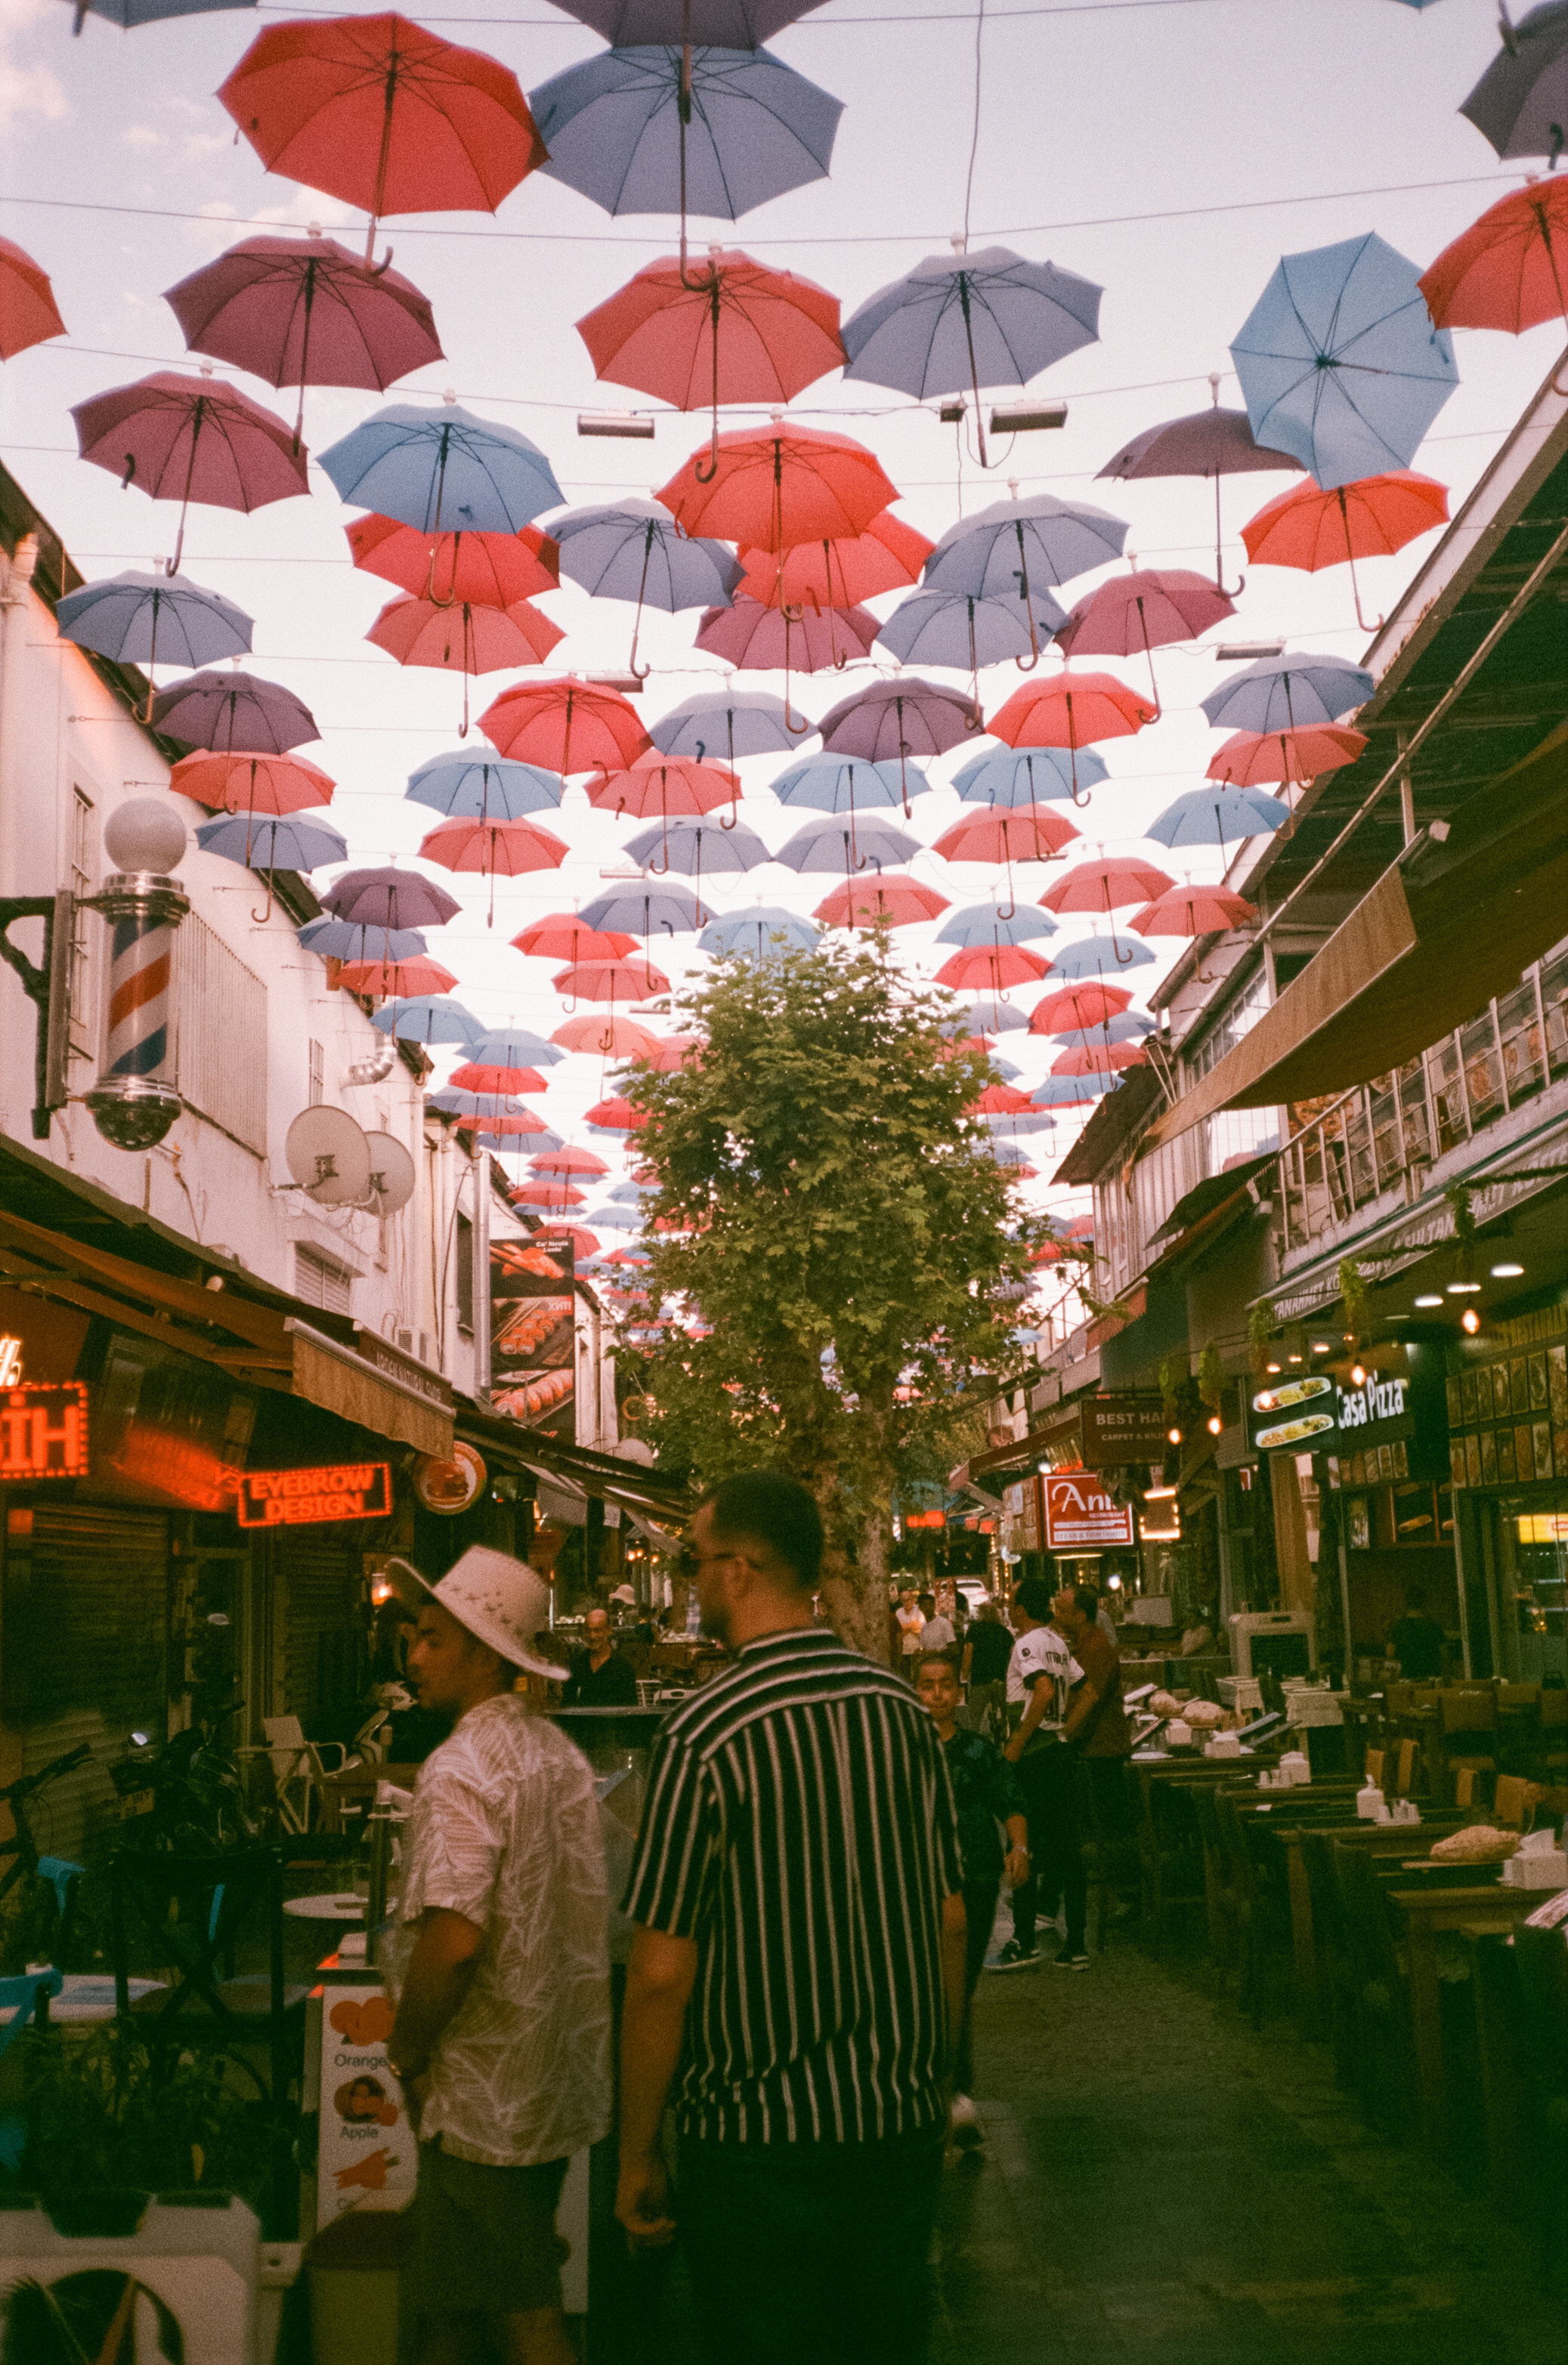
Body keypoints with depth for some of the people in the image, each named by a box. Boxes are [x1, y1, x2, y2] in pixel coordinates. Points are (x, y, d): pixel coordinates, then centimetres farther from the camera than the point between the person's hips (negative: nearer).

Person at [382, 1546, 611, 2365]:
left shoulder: (459, 1770, -20)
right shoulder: (560, 1752, 7)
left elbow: (453, 1937, -29)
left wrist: (407, 2050, -13)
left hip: (487, 2091, -9)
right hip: (558, 2080, 9)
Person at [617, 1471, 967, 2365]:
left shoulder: (704, 1737, -17)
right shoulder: (905, 1711, -1)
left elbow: (662, 1974, -15)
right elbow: (951, 1924, 6)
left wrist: (637, 2157, -3)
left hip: (762, 2140, -5)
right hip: (904, 2126, 5)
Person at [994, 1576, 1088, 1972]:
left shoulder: (1028, 1643, -12)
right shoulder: (1058, 1643, 13)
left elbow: (1045, 1690, -26)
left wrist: (1018, 1741, -22)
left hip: (1033, 1757, -8)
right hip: (1063, 1752, 8)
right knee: (1066, 1847, 9)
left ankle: (1023, 1941, 3)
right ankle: (1075, 1946, 11)